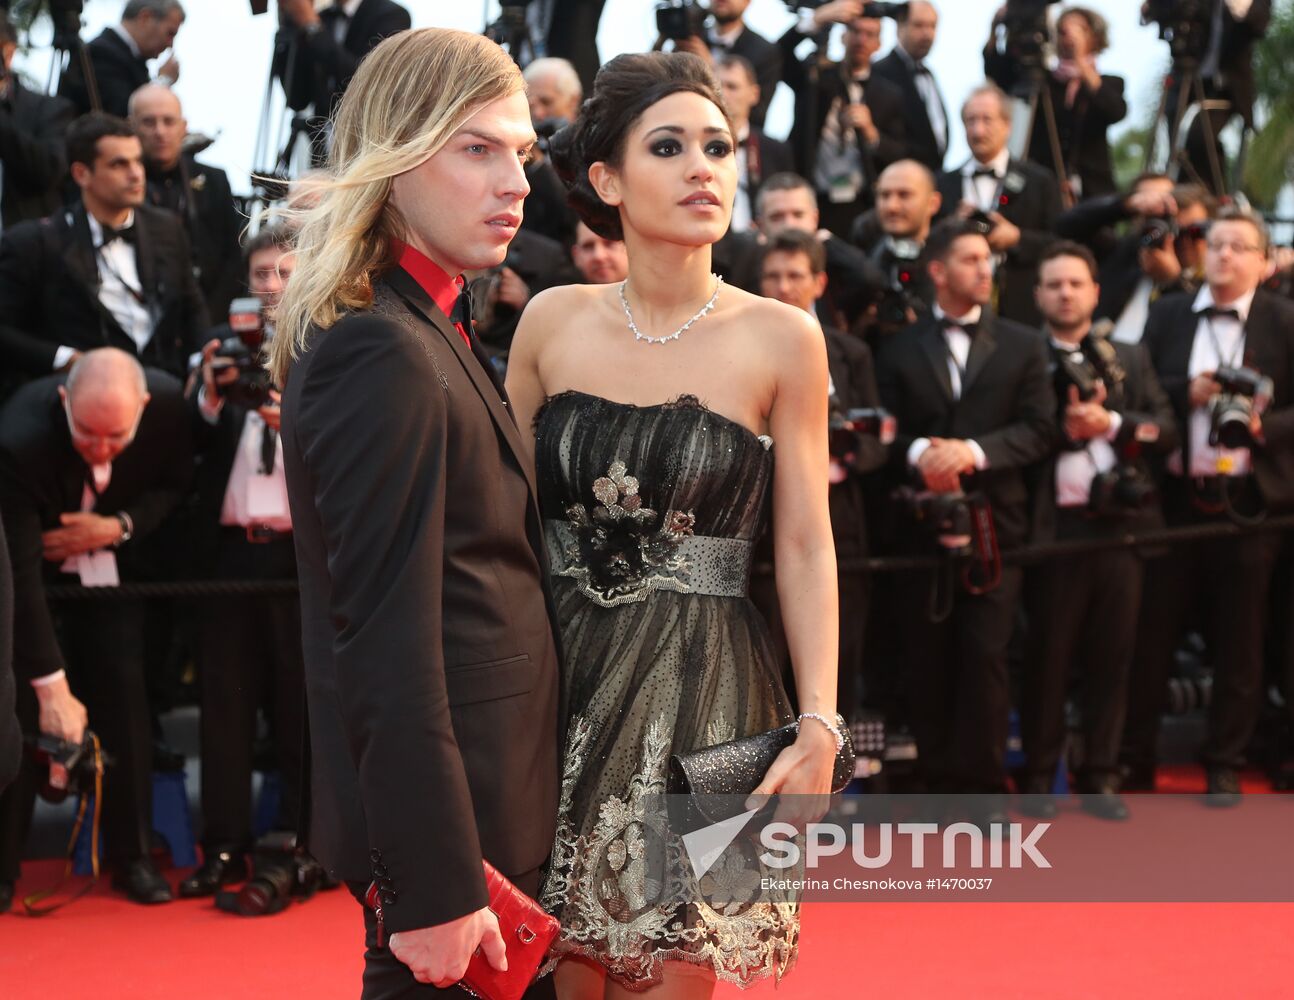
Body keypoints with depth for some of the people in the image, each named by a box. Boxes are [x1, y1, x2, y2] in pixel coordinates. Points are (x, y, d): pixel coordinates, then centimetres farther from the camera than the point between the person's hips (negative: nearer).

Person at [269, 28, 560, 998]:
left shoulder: (429, 334, 12)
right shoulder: (386, 355, -20)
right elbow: (387, 646, -23)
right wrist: (437, 888, -23)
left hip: (494, 798, 10)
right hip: (452, 811, -10)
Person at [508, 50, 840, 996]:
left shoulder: (781, 339, -3)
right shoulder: (553, 322, 3)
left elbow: (806, 546, -1)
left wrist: (819, 725, -9)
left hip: (704, 694, -2)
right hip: (562, 680, 2)